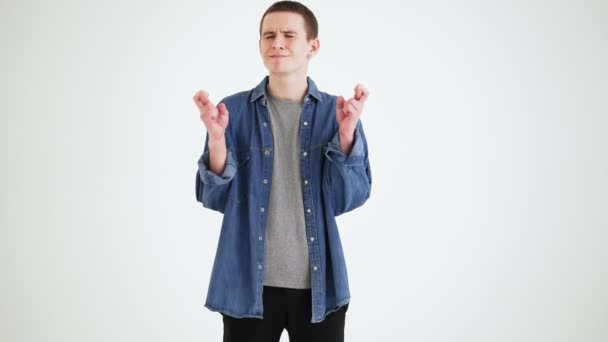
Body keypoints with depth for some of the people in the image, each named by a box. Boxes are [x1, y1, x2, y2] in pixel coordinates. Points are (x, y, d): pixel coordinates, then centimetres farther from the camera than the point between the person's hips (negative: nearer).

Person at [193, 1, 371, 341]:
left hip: (319, 284, 1)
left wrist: (347, 133, -20)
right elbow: (215, 199, -4)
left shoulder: (338, 111, -1)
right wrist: (216, 137, -19)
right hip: (249, 283, 0)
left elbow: (351, 198, -7)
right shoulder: (235, 110, -2)